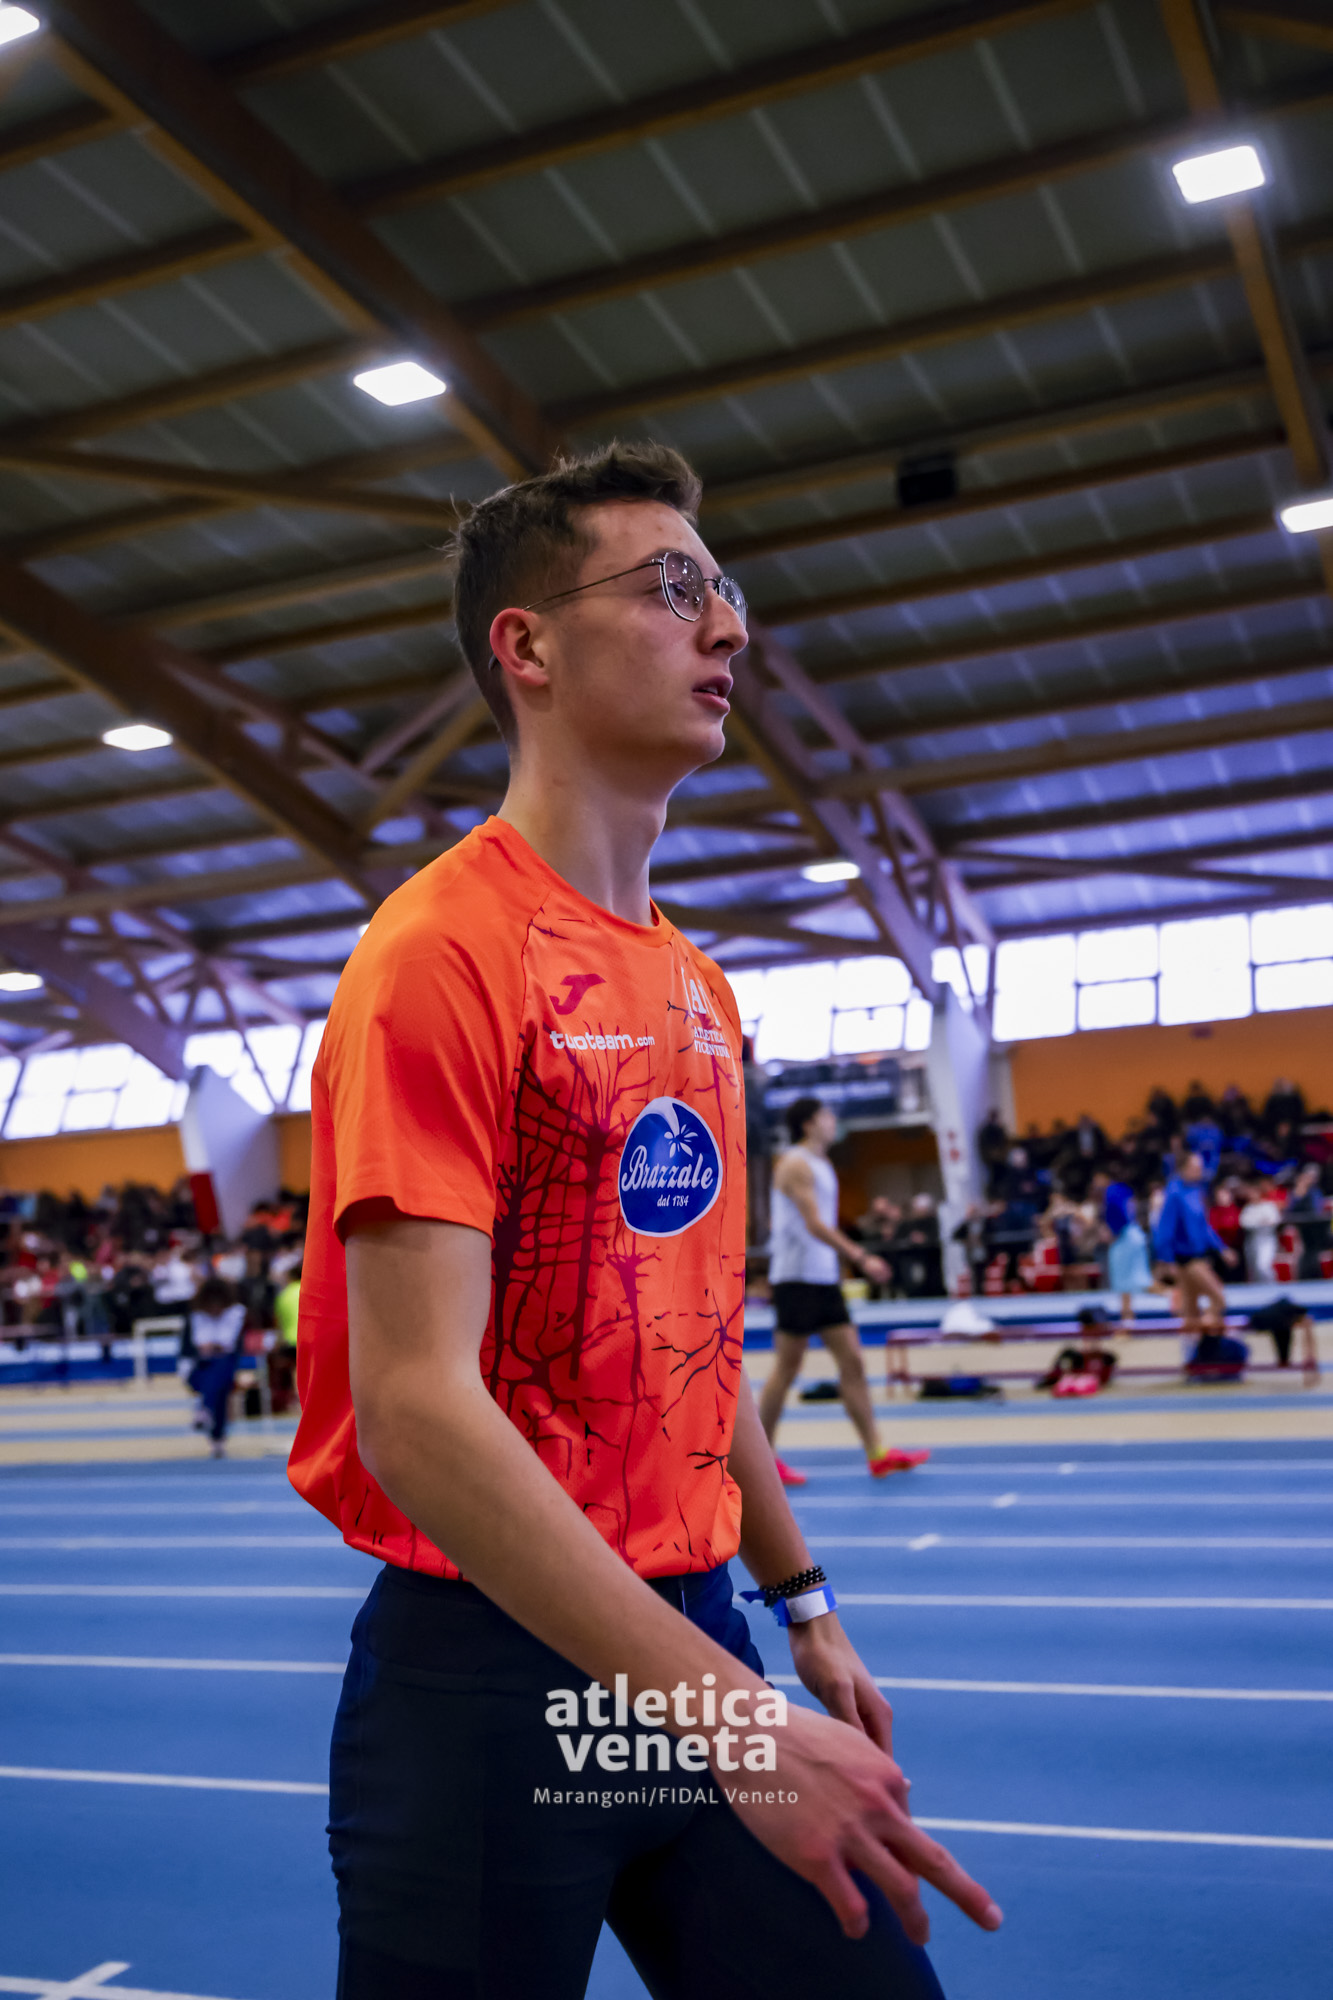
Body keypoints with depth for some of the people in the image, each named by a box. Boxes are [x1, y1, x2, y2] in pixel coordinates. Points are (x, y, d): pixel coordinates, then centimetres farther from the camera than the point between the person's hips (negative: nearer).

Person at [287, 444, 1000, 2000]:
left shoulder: (698, 988, 9)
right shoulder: (440, 953, -15)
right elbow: (416, 1410, -22)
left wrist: (801, 1608, 19)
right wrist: (723, 1711, -24)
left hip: (696, 1649, 7)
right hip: (493, 1675, -7)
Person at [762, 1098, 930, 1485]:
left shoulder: (821, 1165, 17)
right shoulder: (796, 1164, -12)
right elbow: (815, 1225, -21)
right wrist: (861, 1257, -25)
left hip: (824, 1278, 9)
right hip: (796, 1276, -9)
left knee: (852, 1361, 5)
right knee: (786, 1368, -3)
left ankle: (877, 1454, 6)